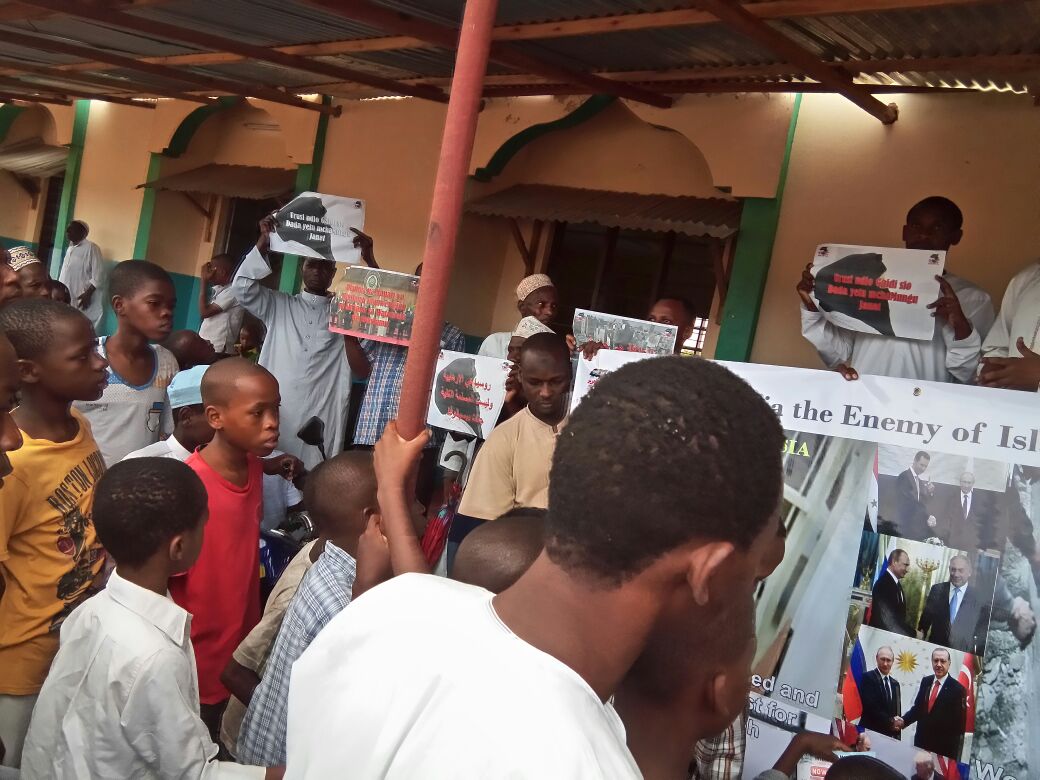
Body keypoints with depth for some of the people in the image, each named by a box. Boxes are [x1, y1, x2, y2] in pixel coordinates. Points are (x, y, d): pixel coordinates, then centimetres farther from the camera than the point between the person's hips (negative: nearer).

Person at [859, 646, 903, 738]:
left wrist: (896, 723, 2)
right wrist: (890, 722, -10)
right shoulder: (868, 677, -5)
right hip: (871, 731, -6)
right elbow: (870, 706, -14)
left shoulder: (895, 683, 17)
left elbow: (897, 711, 19)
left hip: (891, 734, 6)